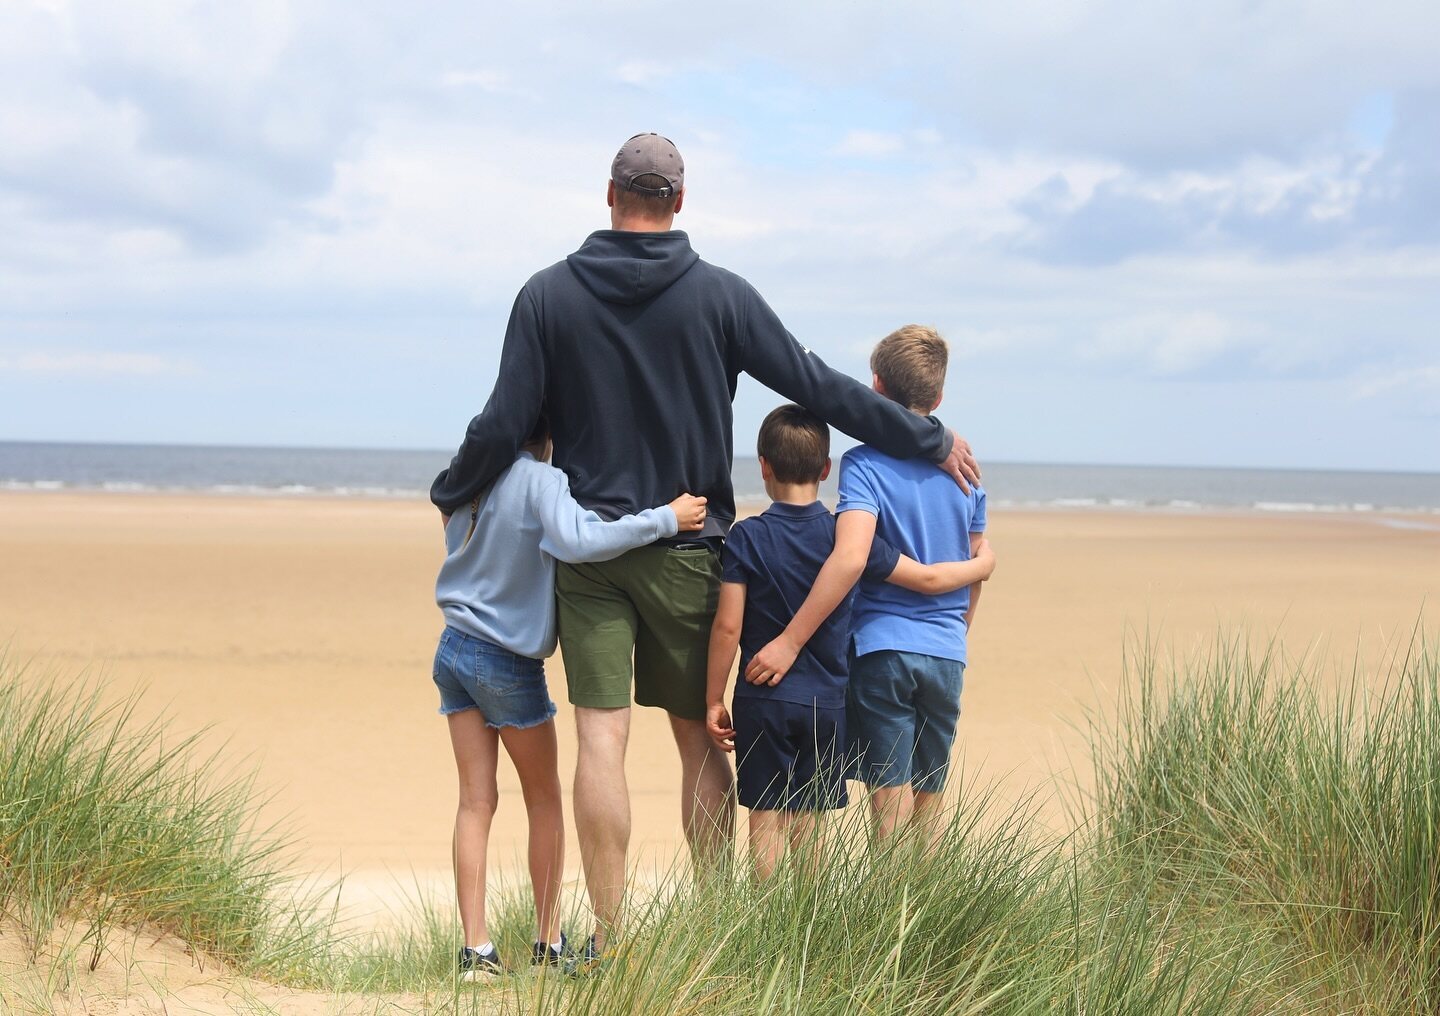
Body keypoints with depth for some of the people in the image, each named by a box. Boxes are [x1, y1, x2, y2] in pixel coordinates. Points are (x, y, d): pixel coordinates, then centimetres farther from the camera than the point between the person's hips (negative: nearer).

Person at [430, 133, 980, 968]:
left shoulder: (549, 295, -1)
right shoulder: (721, 295, -3)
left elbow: (504, 425, -2)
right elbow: (818, 388, -2)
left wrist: (450, 494, 17)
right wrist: (930, 440, 7)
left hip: (589, 548, 0)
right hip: (688, 552, 0)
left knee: (601, 740, -2)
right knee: (699, 737, 10)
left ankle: (609, 938, -2)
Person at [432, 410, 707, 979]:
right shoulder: (540, 481, -18)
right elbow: (577, 541, -35)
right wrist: (666, 520, -30)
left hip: (454, 651, 6)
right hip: (509, 663, -5)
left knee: (476, 801, 5)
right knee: (544, 799, 10)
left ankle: (476, 948, 1)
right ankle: (548, 943, 15)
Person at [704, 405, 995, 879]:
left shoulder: (746, 537, -7)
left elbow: (727, 626, -9)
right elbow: (928, 579, 4)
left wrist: (714, 700, 0)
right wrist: (981, 565, 23)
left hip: (762, 699, -2)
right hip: (826, 702, 2)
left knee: (765, 818, 4)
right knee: (809, 823, 10)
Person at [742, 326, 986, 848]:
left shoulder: (864, 464, -9)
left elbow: (850, 558, -24)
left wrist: (790, 640, -22)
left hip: (881, 648, -4)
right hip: (946, 655, 5)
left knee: (891, 800, -2)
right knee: (929, 804, 13)